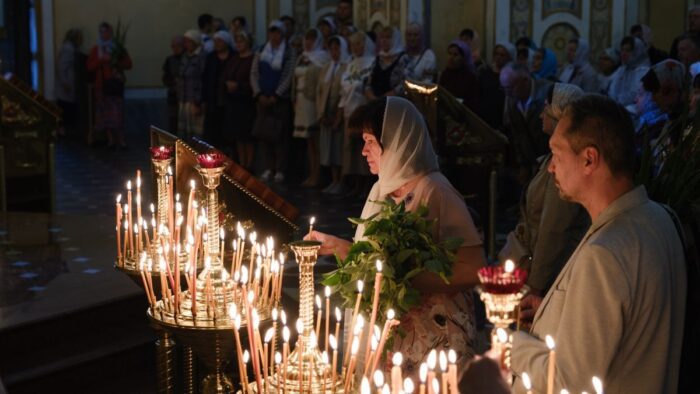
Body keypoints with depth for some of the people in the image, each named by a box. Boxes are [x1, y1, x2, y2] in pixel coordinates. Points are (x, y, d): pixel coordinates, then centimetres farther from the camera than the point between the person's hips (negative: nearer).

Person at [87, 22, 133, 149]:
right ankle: (111, 139, 1)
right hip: (102, 84, 1)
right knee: (106, 111, -3)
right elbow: (90, 67, 4)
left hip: (116, 83, -1)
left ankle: (121, 139, -11)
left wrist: (116, 62, -11)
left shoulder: (119, 48, 9)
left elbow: (128, 64, 5)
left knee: (117, 111, -11)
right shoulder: (96, 50, 12)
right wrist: (101, 60, -10)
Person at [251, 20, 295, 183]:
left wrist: (275, 96, -12)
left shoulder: (288, 54, 0)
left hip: (280, 99, -4)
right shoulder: (260, 53, 11)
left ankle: (280, 170, -2)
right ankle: (269, 168, 9)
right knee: (263, 133, 1)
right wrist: (259, 94, -5)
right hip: (263, 99, 4)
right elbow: (254, 75, 7)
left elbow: (288, 77, -6)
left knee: (280, 135, -6)